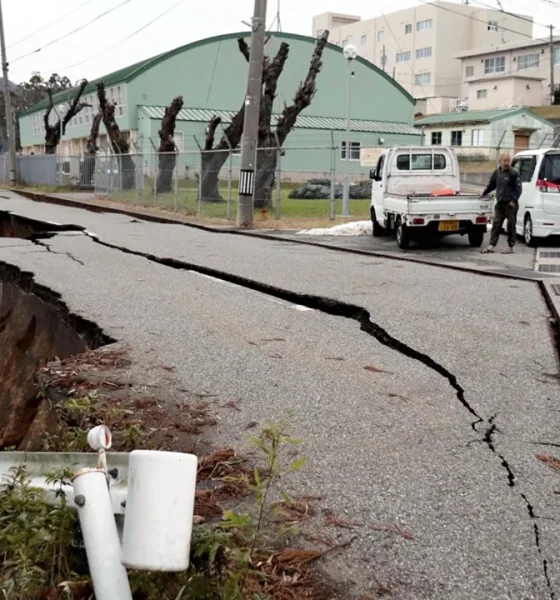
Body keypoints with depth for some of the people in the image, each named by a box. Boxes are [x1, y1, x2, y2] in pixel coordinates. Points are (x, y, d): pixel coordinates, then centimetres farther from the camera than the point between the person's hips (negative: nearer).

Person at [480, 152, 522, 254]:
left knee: (511, 226, 0)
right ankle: (492, 246, 7)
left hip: (510, 204, -6)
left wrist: (514, 200, -14)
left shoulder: (513, 173, -6)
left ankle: (511, 247, 8)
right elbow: (491, 185, 26)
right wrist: (484, 193, 29)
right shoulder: (497, 172, 11)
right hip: (500, 204, 6)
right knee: (496, 224, 4)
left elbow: (518, 188, -7)